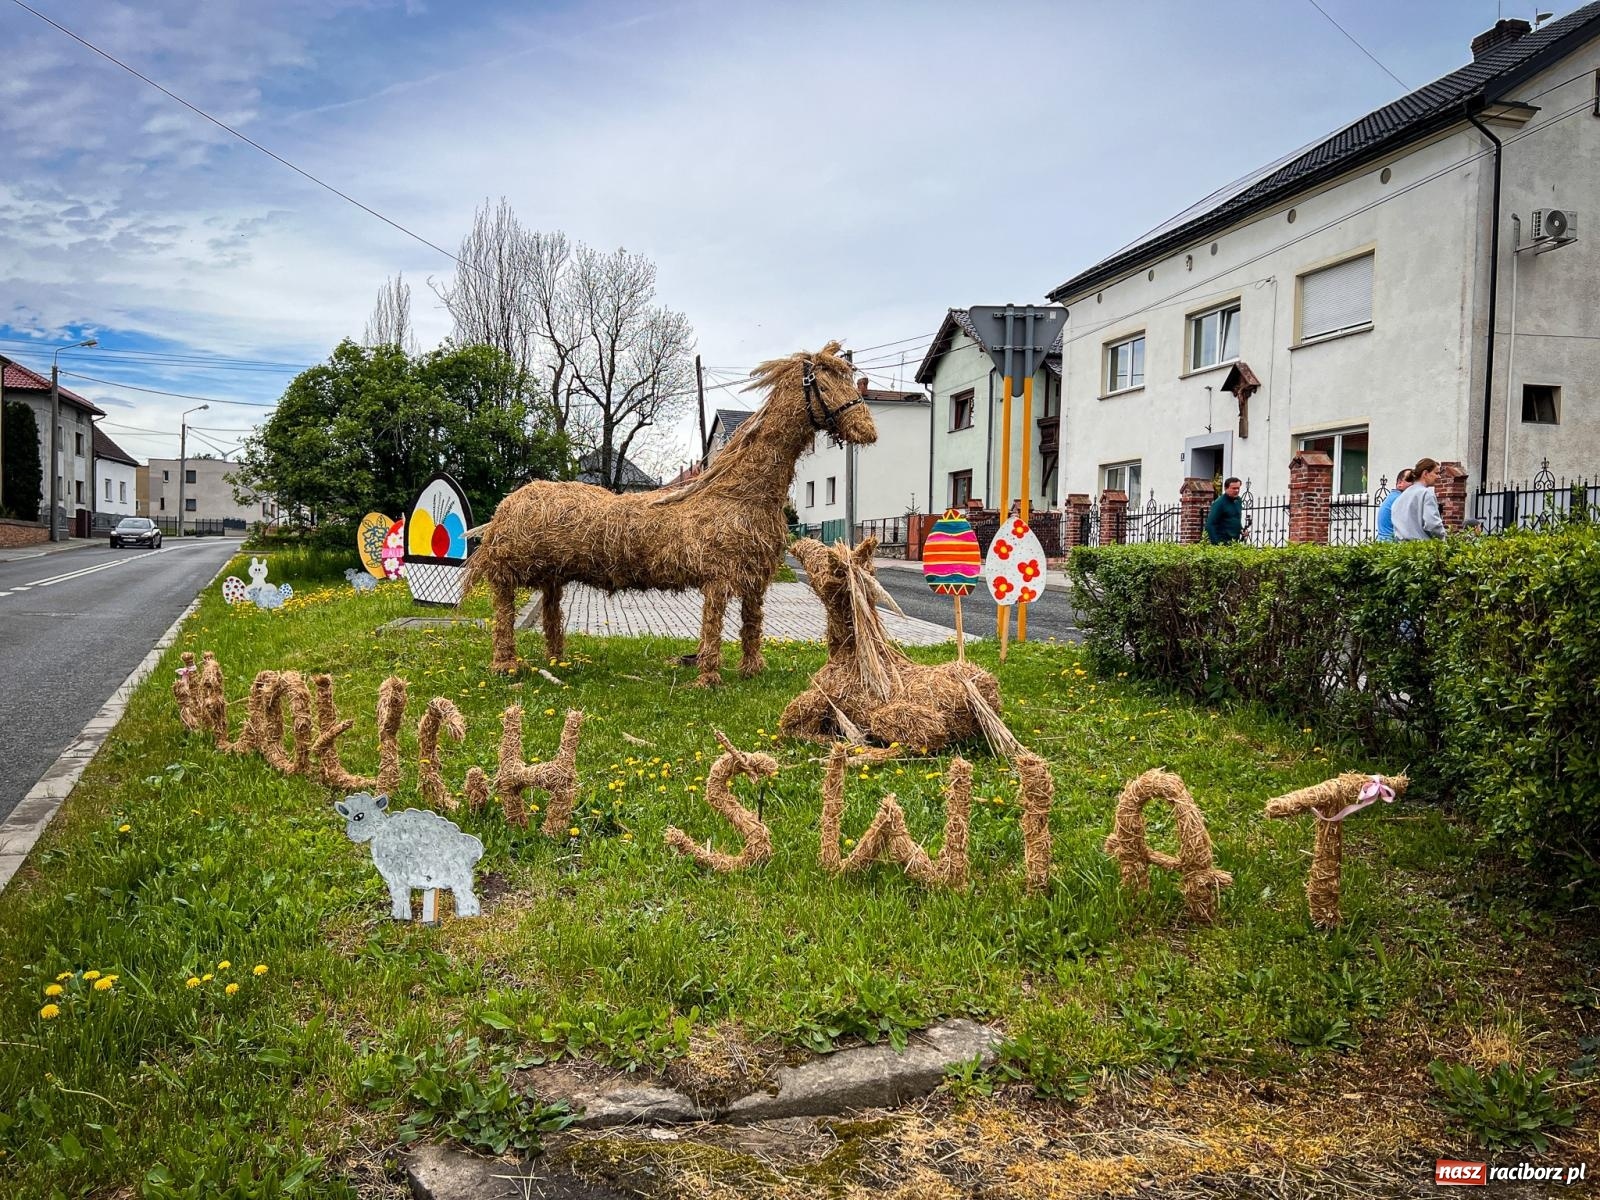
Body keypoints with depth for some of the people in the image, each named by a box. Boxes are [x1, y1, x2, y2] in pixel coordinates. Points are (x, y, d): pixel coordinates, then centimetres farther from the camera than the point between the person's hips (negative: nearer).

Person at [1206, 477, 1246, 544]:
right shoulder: (1219, 503, -11)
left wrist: (1241, 529, 9)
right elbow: (1210, 524, -16)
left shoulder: (1238, 500, 11)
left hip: (1235, 542, 7)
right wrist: (1216, 543, -20)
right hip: (1222, 543, -7)